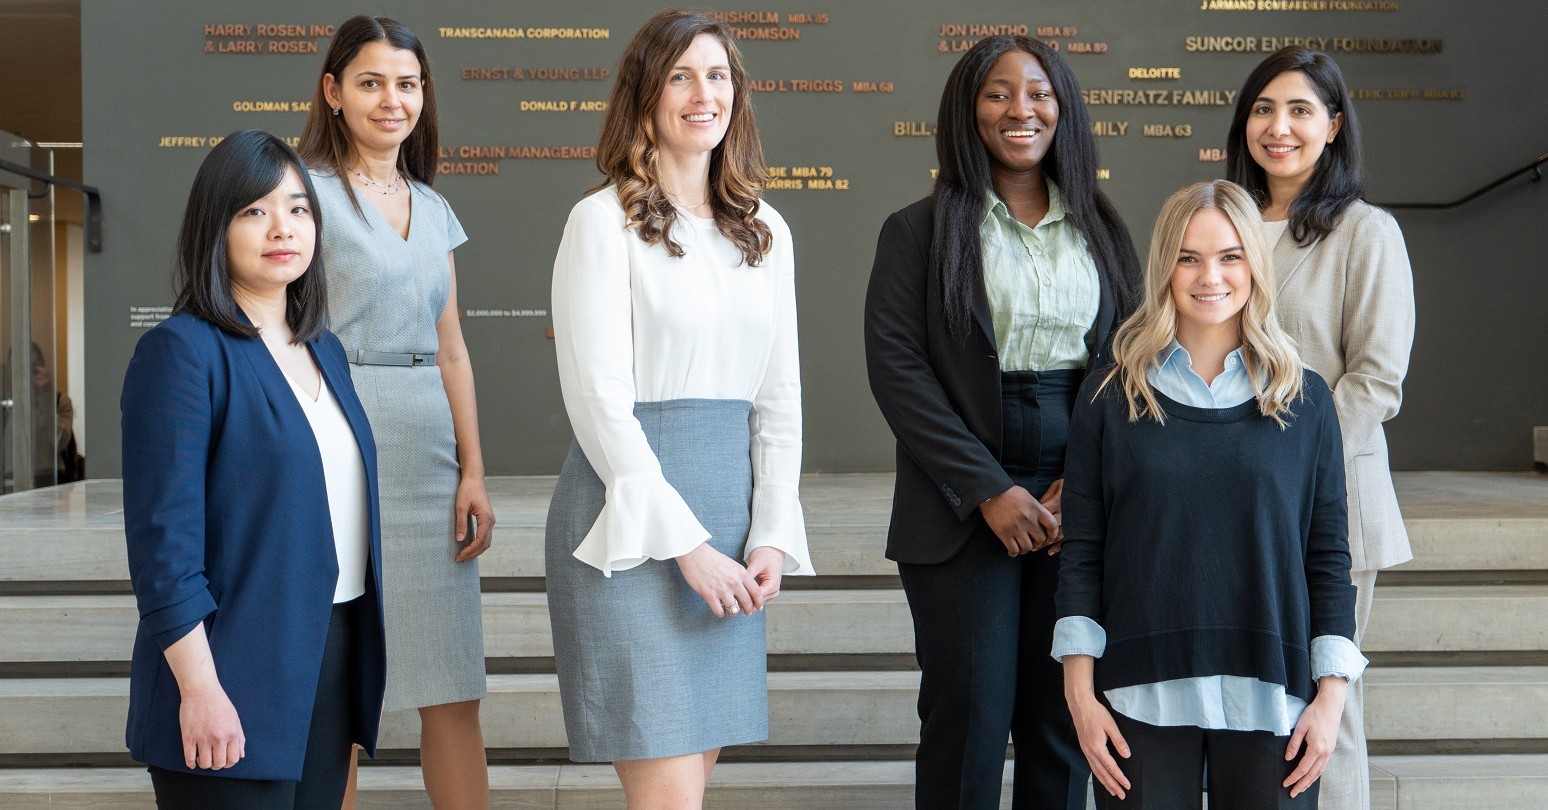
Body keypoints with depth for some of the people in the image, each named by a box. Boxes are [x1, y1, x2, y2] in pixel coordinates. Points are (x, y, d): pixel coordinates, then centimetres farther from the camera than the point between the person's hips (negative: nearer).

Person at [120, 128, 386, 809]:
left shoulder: (325, 351, 13)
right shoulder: (182, 351, -10)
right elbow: (163, 536, -16)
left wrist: (369, 663, 15)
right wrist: (200, 688, -19)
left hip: (332, 658, 7)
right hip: (237, 678, -7)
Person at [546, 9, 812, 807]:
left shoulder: (766, 231, 13)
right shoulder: (602, 221, -5)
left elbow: (779, 397, 12)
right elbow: (599, 398, -10)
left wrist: (771, 534, 1)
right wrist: (684, 542, -14)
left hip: (729, 518, 6)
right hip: (631, 522, -6)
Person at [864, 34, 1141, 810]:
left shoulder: (1101, 232, 12)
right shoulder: (919, 231, 2)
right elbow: (895, 366, -6)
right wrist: (990, 492, -13)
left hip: (1079, 504, 3)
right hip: (964, 508, -3)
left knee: (1063, 715, 5)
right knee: (969, 717, -2)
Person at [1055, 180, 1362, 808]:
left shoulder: (1304, 400, 6)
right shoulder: (1111, 396, 4)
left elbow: (1328, 555, 6)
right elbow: (1081, 552, 2)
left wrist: (1331, 694, 0)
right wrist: (1080, 691, -4)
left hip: (1269, 695, 1)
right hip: (1141, 695, -1)